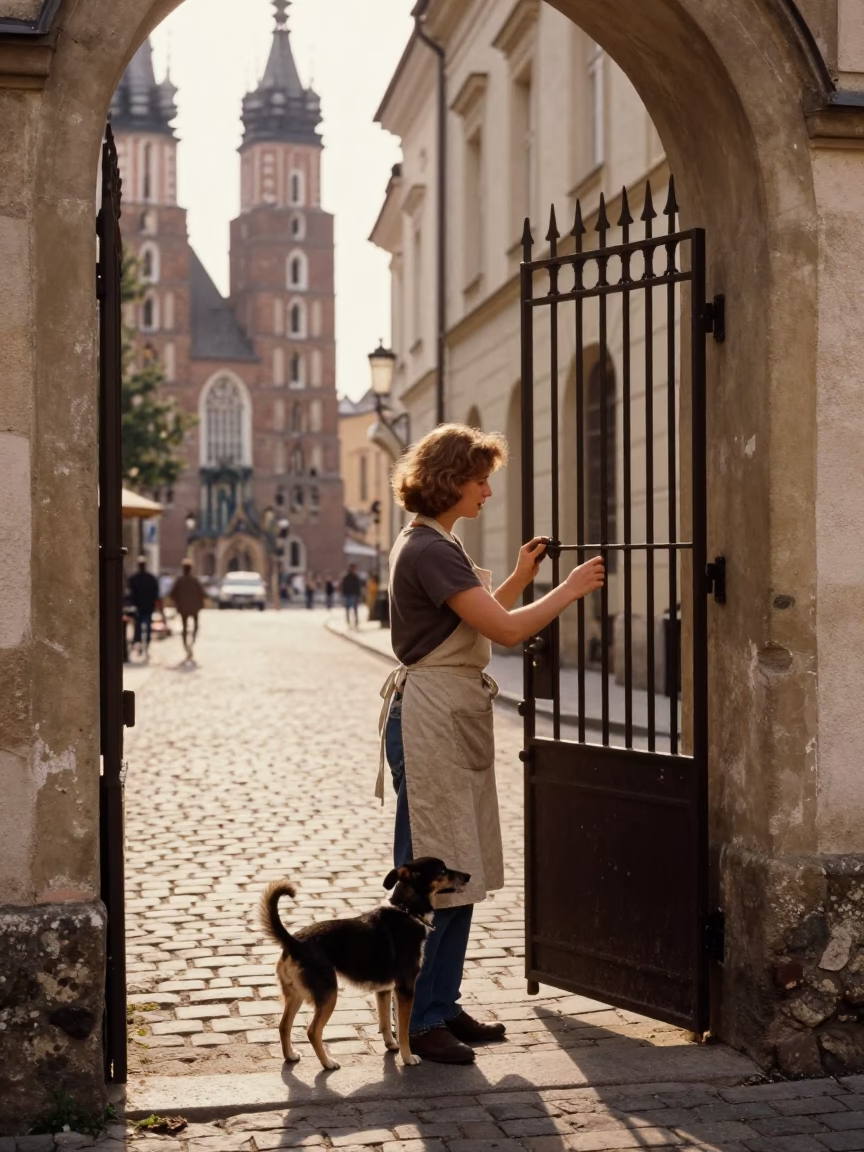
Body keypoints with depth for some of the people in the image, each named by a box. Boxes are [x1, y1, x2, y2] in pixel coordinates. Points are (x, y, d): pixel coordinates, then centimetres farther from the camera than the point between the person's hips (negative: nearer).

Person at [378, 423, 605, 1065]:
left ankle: (442, 1006, 21)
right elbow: (504, 630, -20)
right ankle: (418, 1020, 4)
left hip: (457, 720, 10)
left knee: (460, 871, 13)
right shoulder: (428, 549, -16)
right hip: (430, 718, -10)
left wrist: (520, 578, 16)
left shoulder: (438, 544, 17)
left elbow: (480, 622, 24)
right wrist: (570, 590, -9)